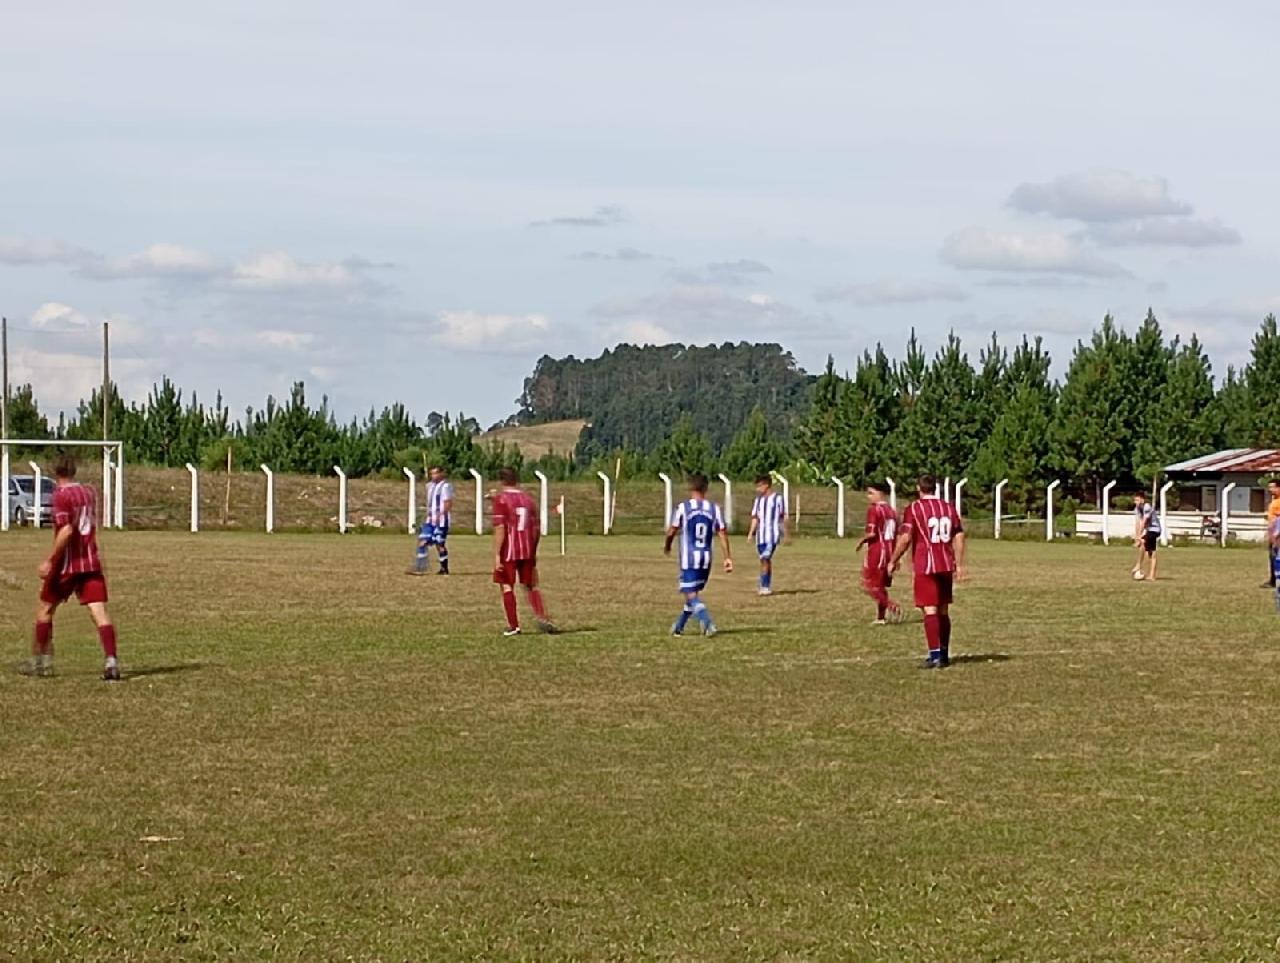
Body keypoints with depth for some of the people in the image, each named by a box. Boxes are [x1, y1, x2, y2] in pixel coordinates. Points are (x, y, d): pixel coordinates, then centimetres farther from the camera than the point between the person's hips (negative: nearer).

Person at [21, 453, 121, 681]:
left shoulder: (61, 495, -10)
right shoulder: (89, 492, 11)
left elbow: (66, 531, -20)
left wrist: (50, 561, -18)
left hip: (67, 563, -5)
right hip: (91, 562, 5)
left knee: (45, 609, 14)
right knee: (99, 611, -6)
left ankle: (40, 662, 21)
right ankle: (111, 661, -22)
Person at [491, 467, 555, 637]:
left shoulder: (500, 499, -7)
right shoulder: (528, 499, 8)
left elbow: (500, 529, -14)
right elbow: (537, 529, 10)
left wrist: (497, 555, -13)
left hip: (508, 551, -4)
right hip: (527, 551, 4)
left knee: (507, 586, 6)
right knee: (531, 586, 14)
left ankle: (513, 626, 3)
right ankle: (542, 618, -1)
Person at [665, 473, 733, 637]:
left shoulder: (683, 507, -7)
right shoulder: (714, 508, 2)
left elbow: (671, 532, -2)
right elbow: (722, 533, -1)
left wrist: (667, 546, 18)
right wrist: (728, 557, 3)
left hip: (689, 558, -4)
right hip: (706, 559, 5)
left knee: (691, 594, -4)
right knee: (694, 591, 19)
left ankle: (708, 623, -26)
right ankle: (679, 626, 31)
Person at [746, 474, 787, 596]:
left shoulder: (778, 499, -2)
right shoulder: (758, 500, 13)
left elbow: (783, 517, 3)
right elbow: (755, 518, 13)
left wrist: (784, 534, 3)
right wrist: (751, 533, 1)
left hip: (773, 534, -5)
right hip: (761, 535, 5)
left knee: (765, 559, -17)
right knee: (766, 560, 9)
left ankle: (764, 587, -17)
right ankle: (768, 587, 17)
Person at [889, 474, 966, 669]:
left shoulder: (914, 509, -6)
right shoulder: (949, 508, 10)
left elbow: (905, 538, -11)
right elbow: (959, 538, 9)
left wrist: (894, 561, 0)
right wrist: (959, 565, 13)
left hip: (925, 567, -5)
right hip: (946, 566, 5)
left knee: (930, 610, -8)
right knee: (943, 610, 14)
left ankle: (935, 655, -17)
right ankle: (944, 655, 21)